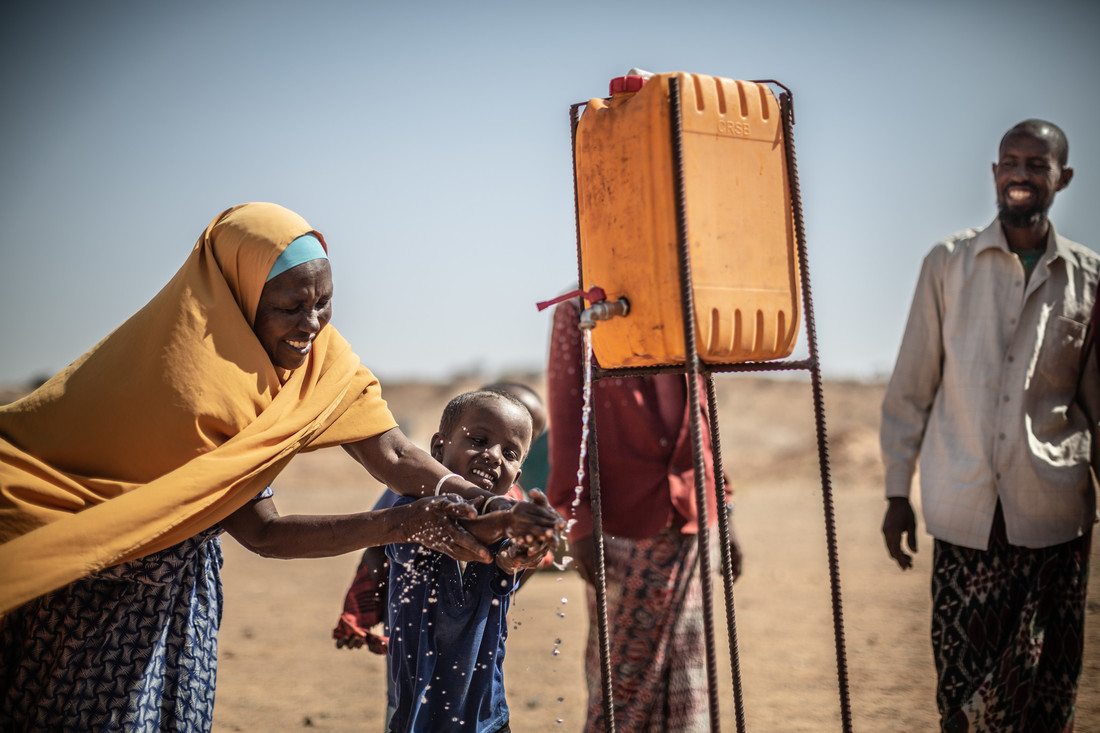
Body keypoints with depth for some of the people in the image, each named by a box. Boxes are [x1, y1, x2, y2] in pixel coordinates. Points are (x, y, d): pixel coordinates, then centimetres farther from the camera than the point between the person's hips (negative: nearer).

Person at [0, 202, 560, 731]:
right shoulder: (187, 371, -31)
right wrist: (401, 524, -33)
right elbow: (260, 533, -28)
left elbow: (392, 455, -18)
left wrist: (486, 505, -34)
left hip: (182, 572, 6)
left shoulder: (320, 353, -10)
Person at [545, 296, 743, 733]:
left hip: (690, 518, 4)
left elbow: (702, 414, 16)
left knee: (686, 663, 8)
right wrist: (578, 521, -12)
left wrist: (722, 513, 13)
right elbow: (567, 419, -5)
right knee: (621, 670, 4)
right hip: (619, 518, -4)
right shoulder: (579, 312, -1)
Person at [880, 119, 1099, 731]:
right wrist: (898, 492, 3)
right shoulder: (948, 263, 4)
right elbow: (910, 388, 5)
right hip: (964, 509, -1)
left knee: (1047, 681, 5)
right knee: (962, 680, 1)